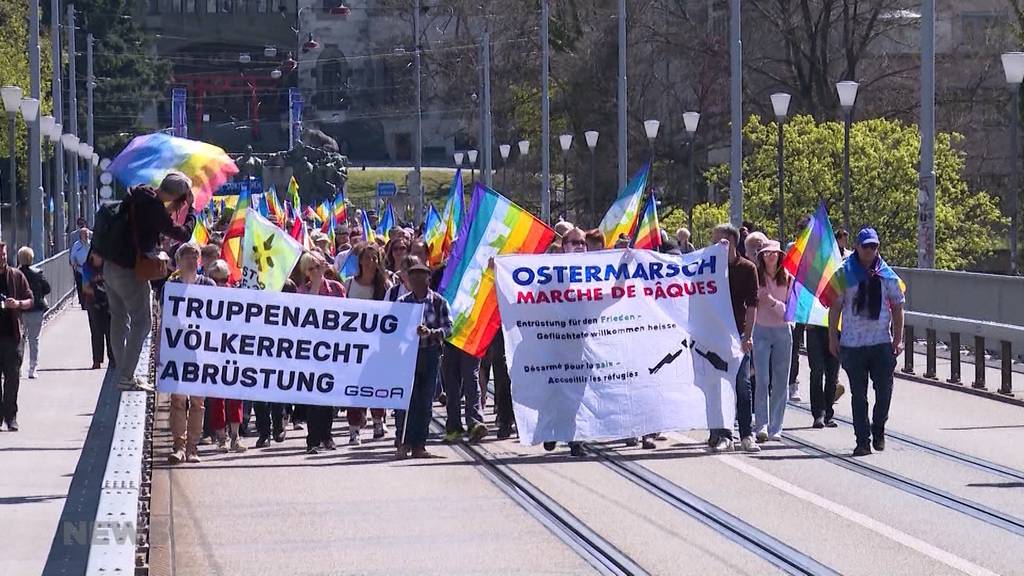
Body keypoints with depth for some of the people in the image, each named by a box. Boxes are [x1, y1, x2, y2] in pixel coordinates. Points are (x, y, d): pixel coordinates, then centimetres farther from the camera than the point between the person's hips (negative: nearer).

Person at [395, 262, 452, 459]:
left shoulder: (438, 302, 2)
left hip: (430, 353, 0)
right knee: (406, 398, -7)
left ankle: (419, 445, 8)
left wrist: (431, 332, -21)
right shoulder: (402, 302, 5)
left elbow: (448, 328, -4)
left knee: (425, 400, 3)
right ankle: (403, 443, -2)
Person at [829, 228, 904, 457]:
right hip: (852, 343, -1)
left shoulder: (887, 275, 7)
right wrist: (832, 337, -2)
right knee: (858, 395, 1)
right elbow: (835, 306, 3)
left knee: (884, 391, -1)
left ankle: (878, 429, 23)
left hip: (882, 342, 1)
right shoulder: (845, 273, 2)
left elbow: (897, 307, 11)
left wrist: (898, 339, 4)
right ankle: (863, 440, 6)